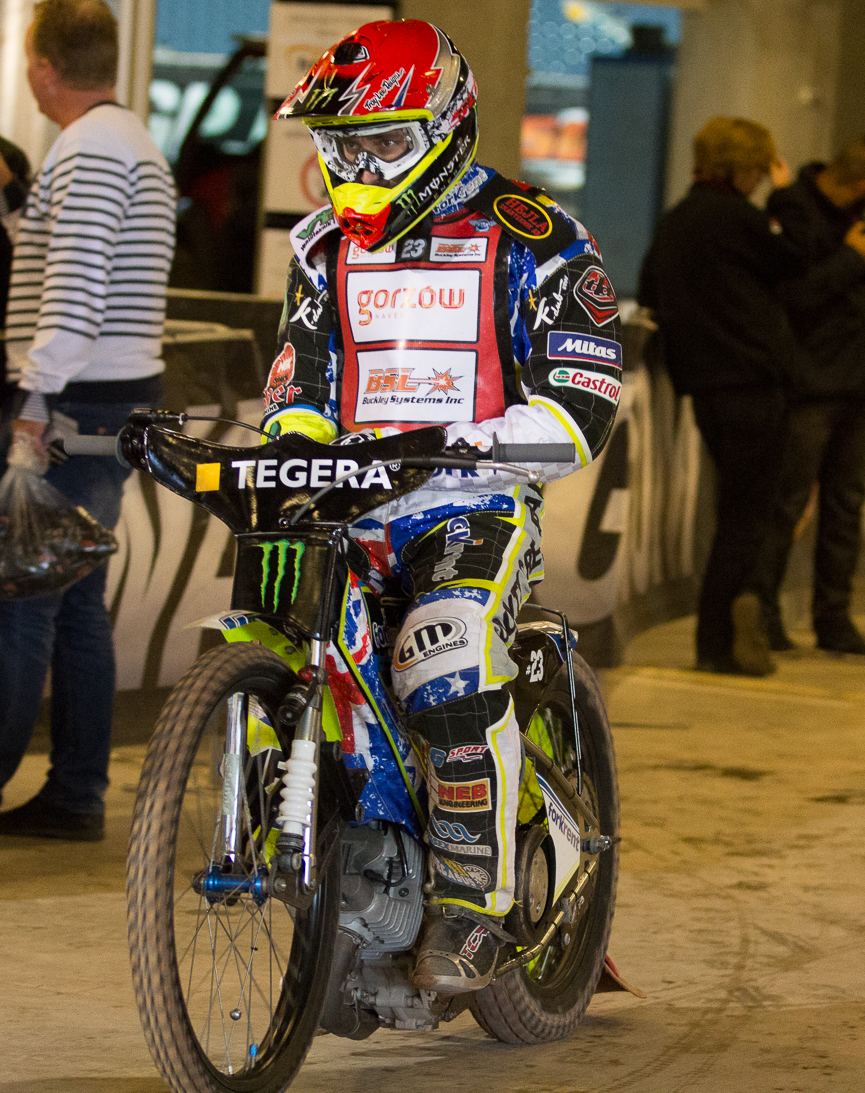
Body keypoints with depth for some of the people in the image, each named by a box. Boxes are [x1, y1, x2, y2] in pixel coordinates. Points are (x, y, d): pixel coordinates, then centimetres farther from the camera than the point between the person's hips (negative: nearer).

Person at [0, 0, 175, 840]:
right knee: (77, 603, 11)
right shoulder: (139, 147, 19)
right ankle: (76, 794, 12)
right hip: (123, 400, 10)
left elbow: (75, 287, -21)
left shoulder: (89, 149, -13)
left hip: (75, 402, -10)